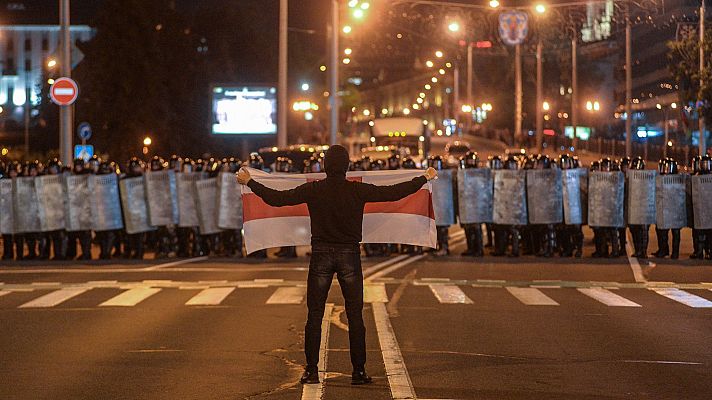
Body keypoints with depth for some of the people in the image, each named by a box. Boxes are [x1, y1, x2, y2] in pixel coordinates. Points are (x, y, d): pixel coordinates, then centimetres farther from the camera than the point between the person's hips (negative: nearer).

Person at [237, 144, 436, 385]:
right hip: (349, 256, 0)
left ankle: (311, 370, 4)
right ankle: (359, 371, 4)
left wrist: (249, 182, 7)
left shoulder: (313, 190, -6)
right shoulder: (358, 191, -6)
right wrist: (425, 178, 10)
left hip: (321, 256, 0)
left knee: (315, 316, 6)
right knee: (355, 316, 5)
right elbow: (394, 193, -2)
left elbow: (277, 199, -6)